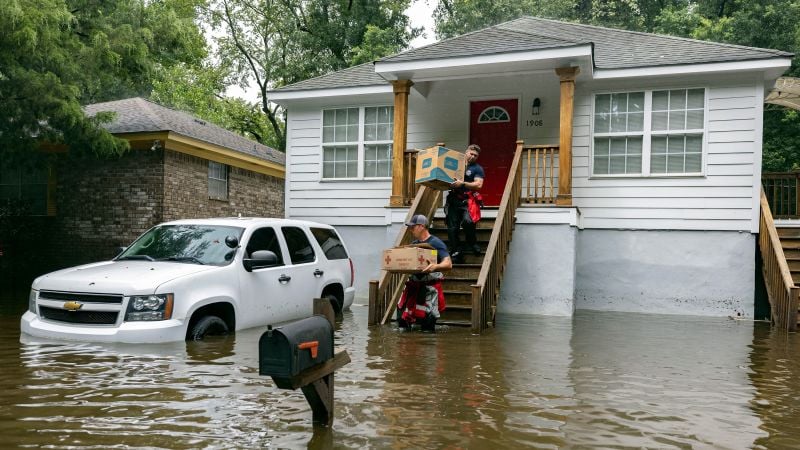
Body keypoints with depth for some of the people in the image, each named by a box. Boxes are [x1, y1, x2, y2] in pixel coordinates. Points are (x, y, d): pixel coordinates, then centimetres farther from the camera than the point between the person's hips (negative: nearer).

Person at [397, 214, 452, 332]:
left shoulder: (436, 243, -8)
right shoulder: (413, 244, 15)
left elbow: (448, 264, -18)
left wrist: (436, 266, -37)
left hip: (430, 287, -7)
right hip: (413, 285, 7)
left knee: (427, 320, -4)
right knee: (402, 318, 6)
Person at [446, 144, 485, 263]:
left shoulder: (477, 169, 8)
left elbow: (478, 185, -7)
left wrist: (462, 184, -18)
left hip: (468, 201, -4)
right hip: (454, 200, 4)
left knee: (467, 221, -28)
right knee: (452, 228, -2)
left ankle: (472, 244, -4)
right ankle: (456, 253, 4)